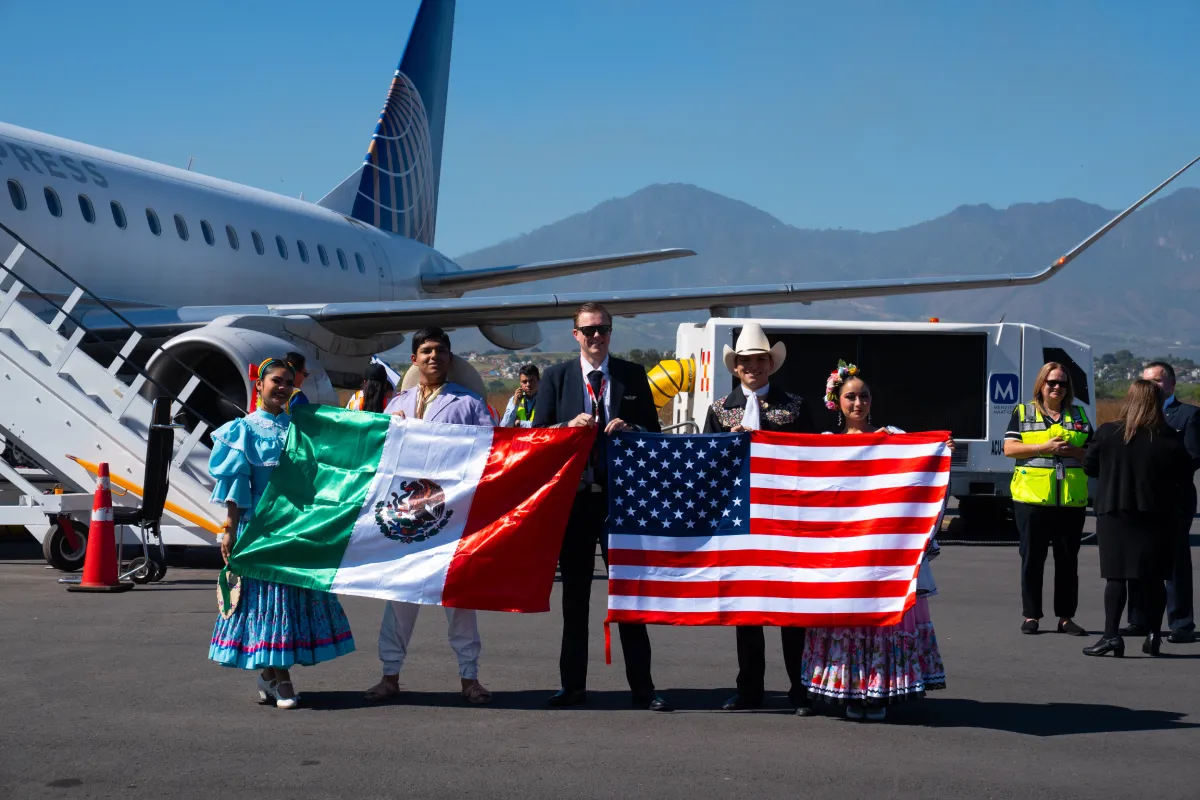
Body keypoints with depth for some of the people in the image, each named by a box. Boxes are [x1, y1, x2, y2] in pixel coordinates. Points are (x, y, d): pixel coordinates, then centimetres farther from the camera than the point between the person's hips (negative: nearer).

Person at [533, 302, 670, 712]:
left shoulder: (633, 376, 7)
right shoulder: (556, 377, 6)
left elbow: (654, 431, 7)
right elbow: (538, 433, 2)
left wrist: (631, 429, -13)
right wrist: (569, 426, -15)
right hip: (574, 494, 1)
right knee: (575, 593, 8)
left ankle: (641, 686, 5)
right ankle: (573, 684, 15)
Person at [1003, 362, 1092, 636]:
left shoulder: (1078, 415, 13)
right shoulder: (1022, 413, 6)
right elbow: (1009, 448, -4)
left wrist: (1071, 450, -10)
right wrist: (1044, 448, -14)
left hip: (1071, 500, 2)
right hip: (1031, 499, -2)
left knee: (1068, 559, 5)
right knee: (1032, 558, 2)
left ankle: (1066, 617, 12)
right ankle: (1031, 616, 9)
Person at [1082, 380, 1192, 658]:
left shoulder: (1107, 433, -8)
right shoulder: (1170, 439, -6)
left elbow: (1089, 467, 2)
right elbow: (1185, 476, 0)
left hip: (1115, 514, -1)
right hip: (1158, 517, 1)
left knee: (1116, 575, 0)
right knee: (1153, 577, 11)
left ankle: (1111, 635, -10)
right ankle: (1153, 634, 13)